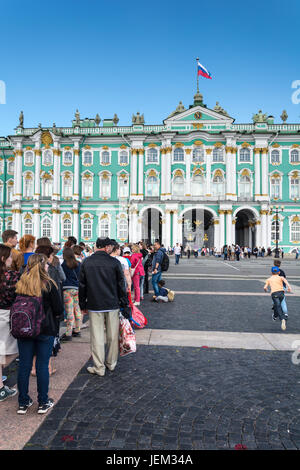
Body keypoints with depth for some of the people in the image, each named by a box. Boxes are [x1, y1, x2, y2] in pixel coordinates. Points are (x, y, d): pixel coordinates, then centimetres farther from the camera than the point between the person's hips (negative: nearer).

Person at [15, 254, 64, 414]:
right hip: (45, 330, -4)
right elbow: (59, 309, -11)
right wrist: (53, 315, 9)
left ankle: (23, 403, 24)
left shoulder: (20, 284, -2)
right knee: (42, 365, 7)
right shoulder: (48, 284, -14)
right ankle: (43, 403, 18)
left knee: (24, 365, 13)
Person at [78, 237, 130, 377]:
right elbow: (121, 286, -3)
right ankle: (111, 363, 28)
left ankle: (99, 367, 14)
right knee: (112, 335, 14)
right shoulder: (115, 262, -6)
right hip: (112, 305, 0)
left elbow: (82, 286, 3)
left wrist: (83, 305, 13)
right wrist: (124, 305, 6)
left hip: (94, 306, 0)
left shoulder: (86, 263, -1)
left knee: (97, 337, 7)